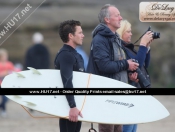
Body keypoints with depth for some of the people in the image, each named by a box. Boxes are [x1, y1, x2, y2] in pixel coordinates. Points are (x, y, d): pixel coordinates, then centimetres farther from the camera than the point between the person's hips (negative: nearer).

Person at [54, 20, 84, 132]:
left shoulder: (77, 56, 18)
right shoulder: (65, 55, -15)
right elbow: (67, 81, -27)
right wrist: (72, 106, -34)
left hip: (75, 103, 10)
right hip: (68, 106, -10)